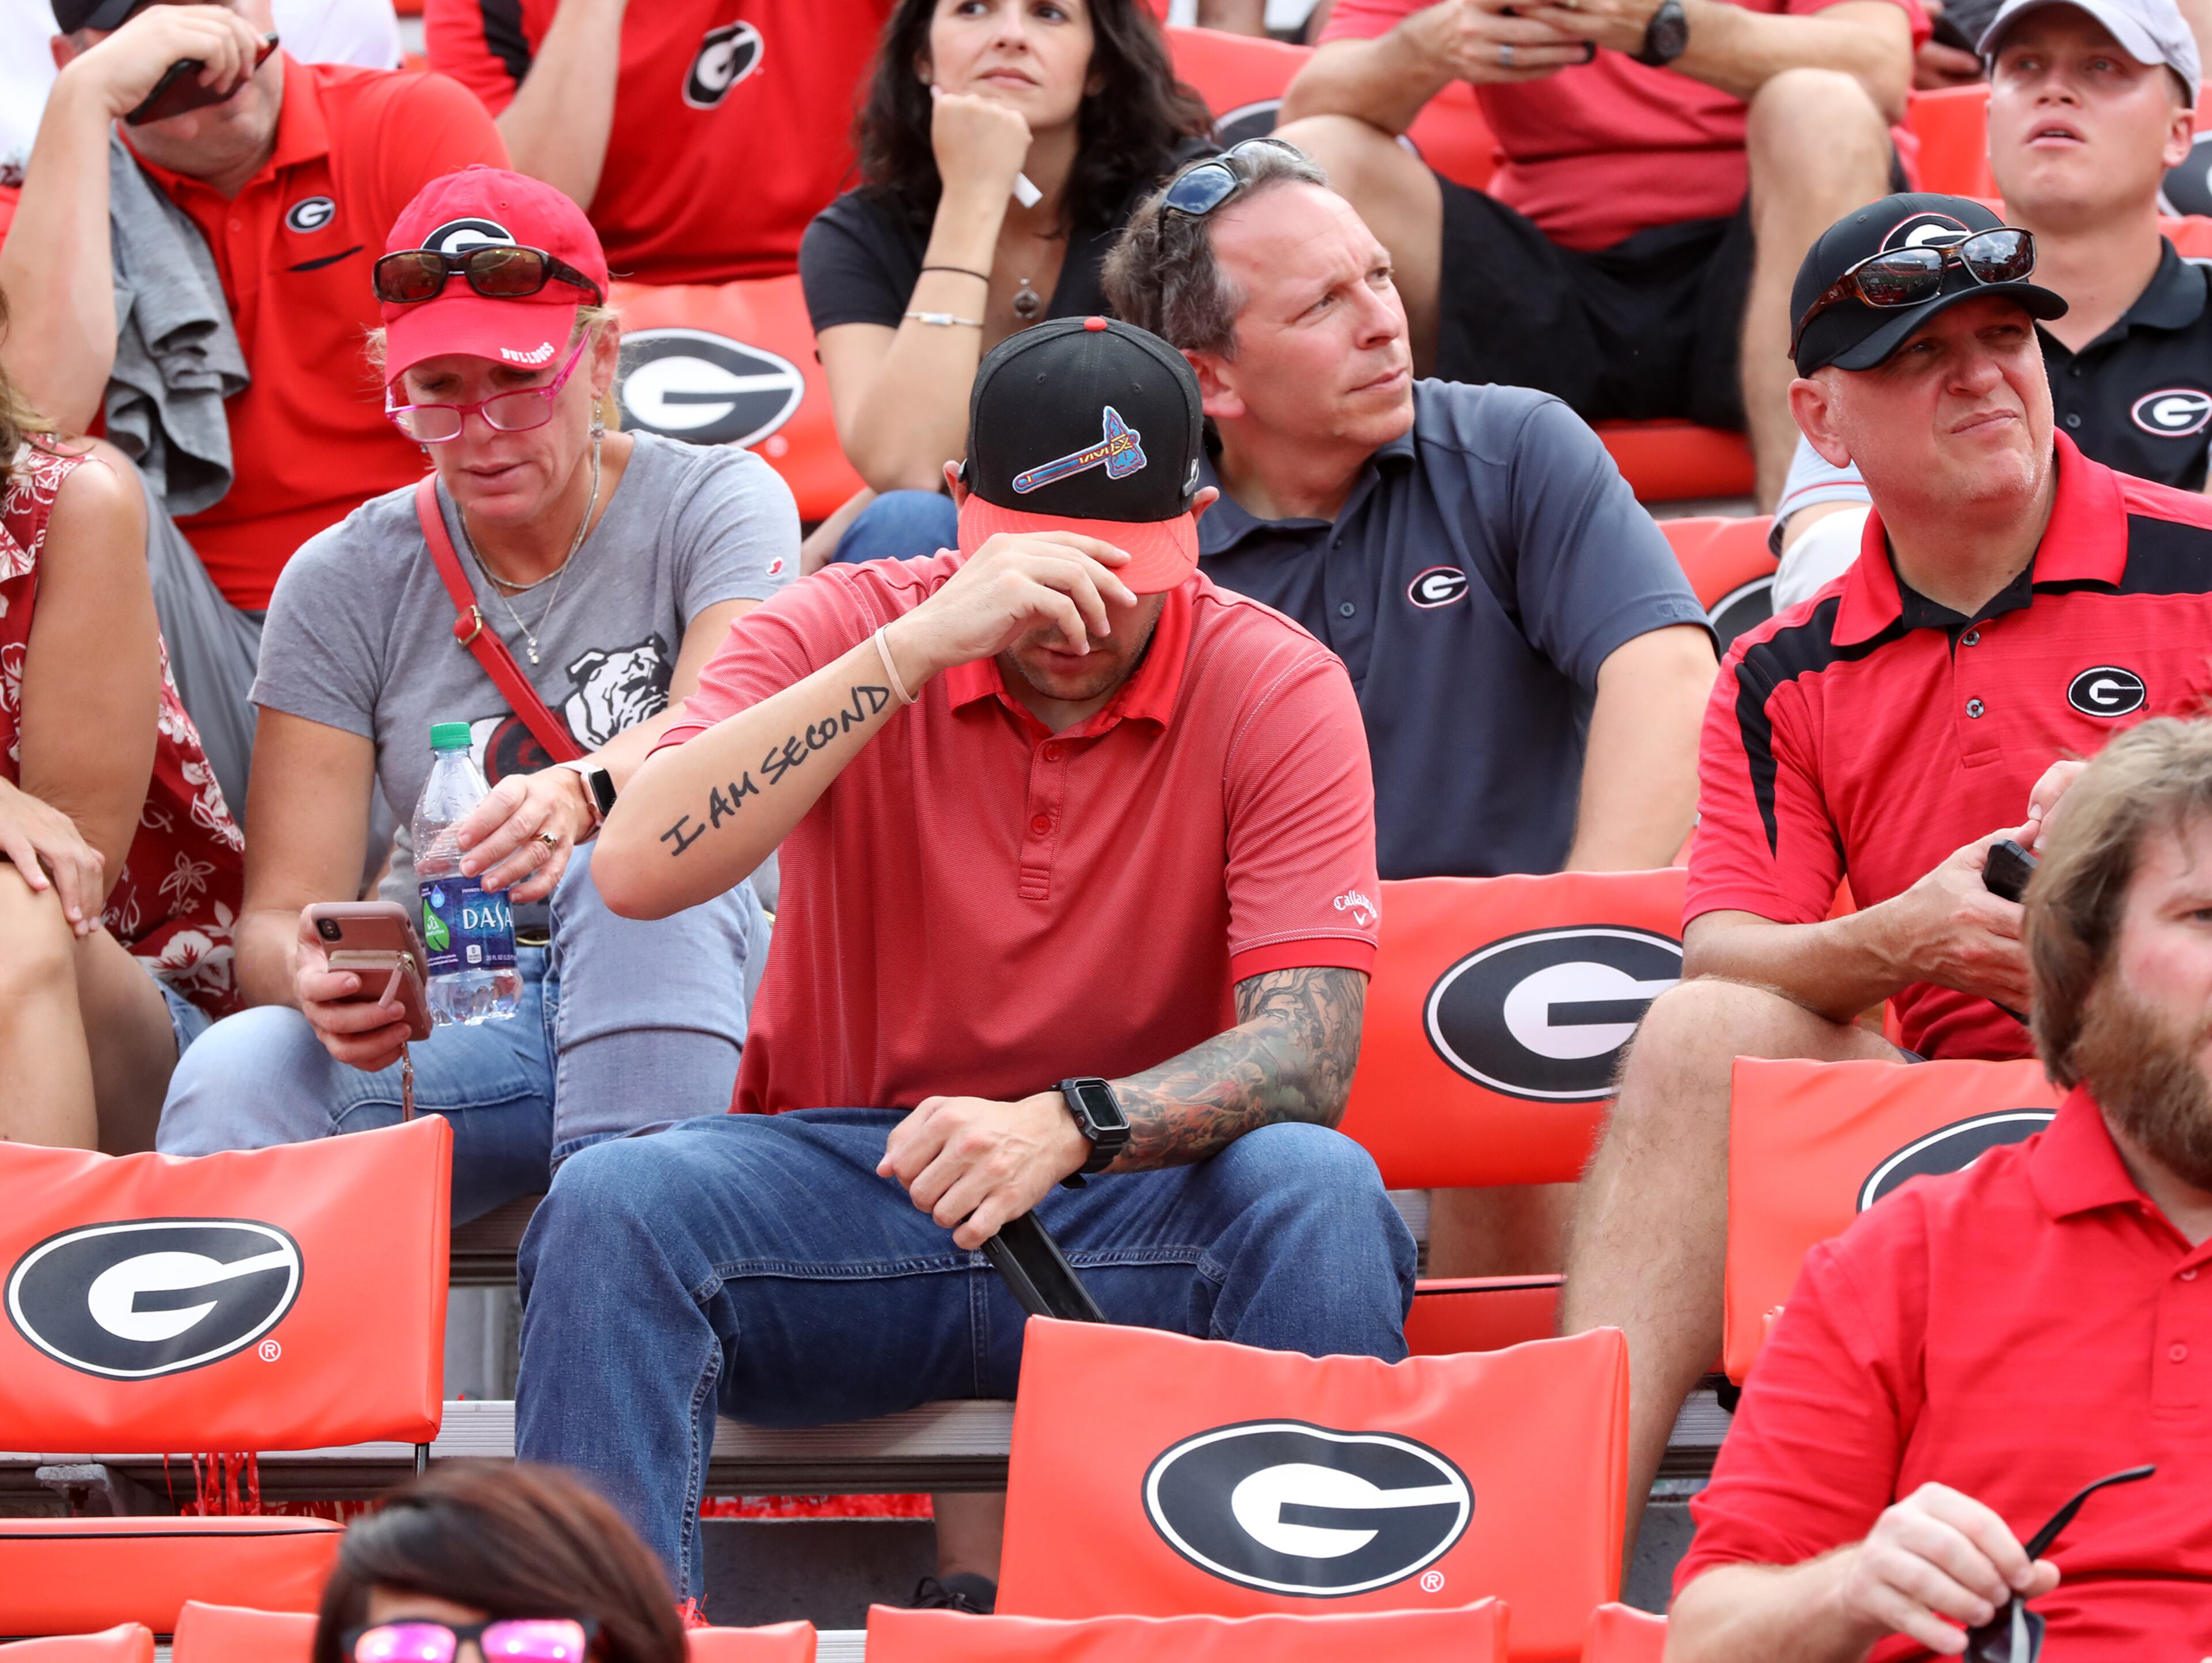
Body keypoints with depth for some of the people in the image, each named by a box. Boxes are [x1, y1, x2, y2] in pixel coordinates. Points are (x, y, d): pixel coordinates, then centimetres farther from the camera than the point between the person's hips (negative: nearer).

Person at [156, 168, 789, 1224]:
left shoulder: (716, 503, 1)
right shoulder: (342, 582, 5)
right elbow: (281, 909, -2)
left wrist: (580, 795, -44)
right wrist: (311, 977, -28)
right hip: (438, 1015, 1)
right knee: (231, 1080, -32)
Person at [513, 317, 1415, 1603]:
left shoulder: (1278, 689, -4)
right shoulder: (846, 630, -2)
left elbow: (1308, 1049, -13)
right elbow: (639, 871, -19)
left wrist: (1067, 1126, -33)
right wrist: (916, 648, -25)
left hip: (1138, 1208, 0)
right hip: (849, 1184, 1)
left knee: (1317, 1191, -32)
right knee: (615, 1200, -29)